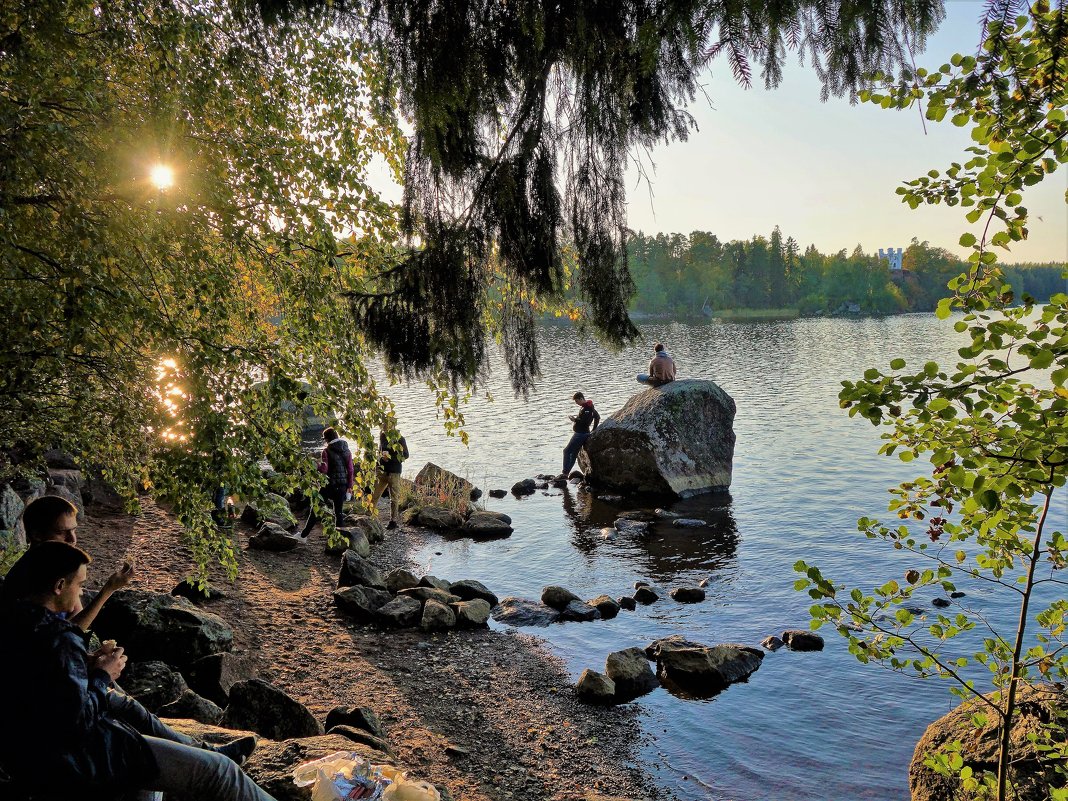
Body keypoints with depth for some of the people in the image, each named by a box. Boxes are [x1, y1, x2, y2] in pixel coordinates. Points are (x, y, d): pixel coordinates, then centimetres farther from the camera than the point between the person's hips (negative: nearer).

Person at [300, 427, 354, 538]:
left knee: (316, 508, 9)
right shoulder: (347, 451, 4)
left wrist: (318, 464, 0)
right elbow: (351, 470, 3)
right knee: (339, 511, 12)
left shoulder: (327, 451, -10)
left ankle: (304, 534, 13)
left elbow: (323, 469, -18)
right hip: (342, 486, 4)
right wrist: (349, 487, 8)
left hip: (329, 485, -4)